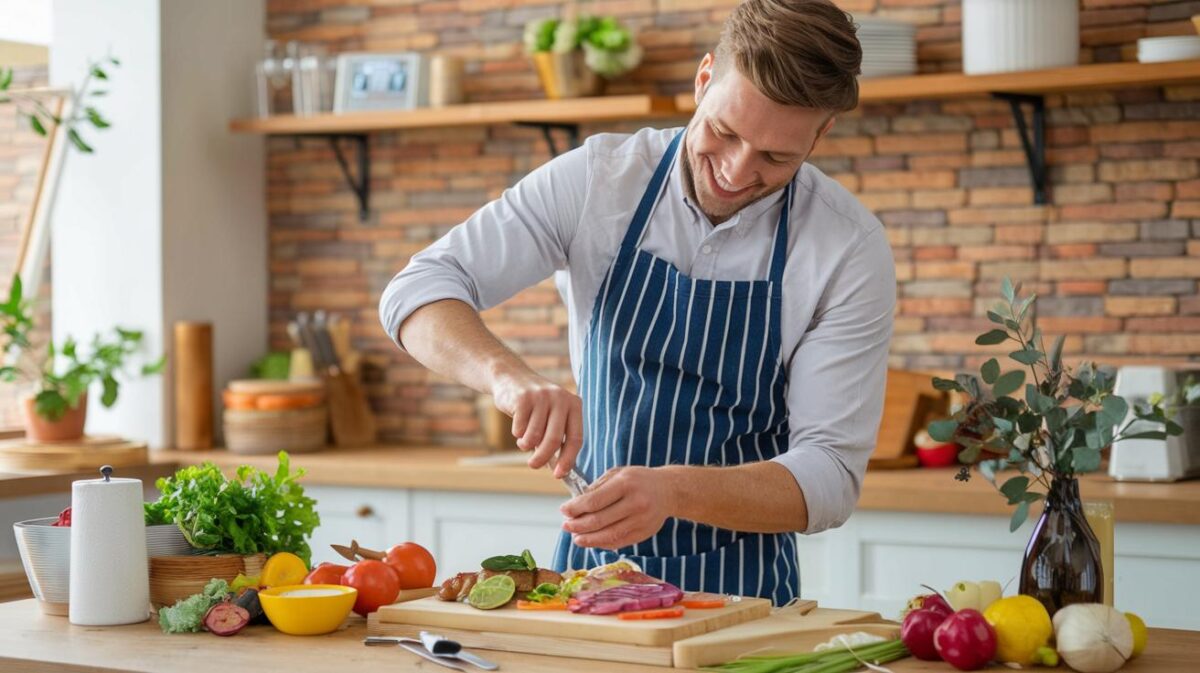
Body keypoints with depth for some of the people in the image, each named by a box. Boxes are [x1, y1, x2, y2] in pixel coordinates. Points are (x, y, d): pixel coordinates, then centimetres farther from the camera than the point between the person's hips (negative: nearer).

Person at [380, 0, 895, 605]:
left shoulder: (851, 248, -12)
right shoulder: (598, 178, -6)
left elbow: (829, 475, -13)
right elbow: (420, 288, -8)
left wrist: (674, 490, -31)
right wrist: (508, 375, -30)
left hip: (740, 593, 0)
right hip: (589, 565, 0)